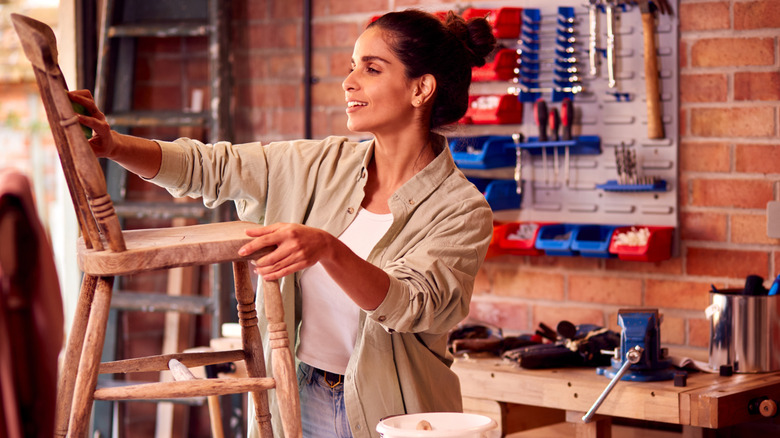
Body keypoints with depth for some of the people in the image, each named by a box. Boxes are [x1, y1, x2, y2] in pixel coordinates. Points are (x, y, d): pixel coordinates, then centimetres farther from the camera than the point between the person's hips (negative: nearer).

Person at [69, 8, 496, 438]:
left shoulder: (462, 210, -12)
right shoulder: (321, 165, 1)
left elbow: (411, 305, -26)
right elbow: (207, 167, 0)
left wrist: (327, 249, -42)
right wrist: (113, 146, -15)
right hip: (297, 400, 4)